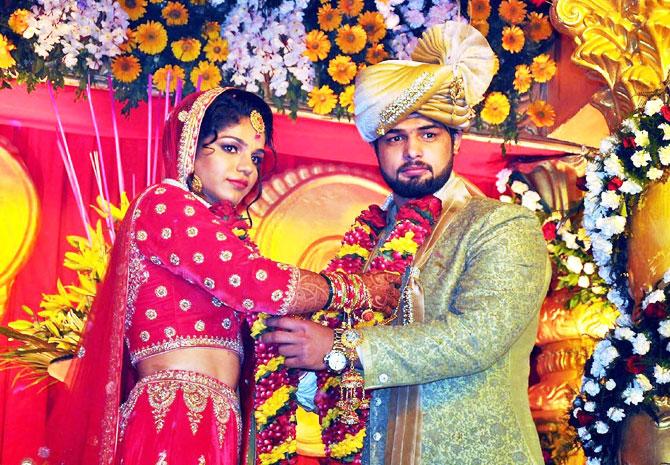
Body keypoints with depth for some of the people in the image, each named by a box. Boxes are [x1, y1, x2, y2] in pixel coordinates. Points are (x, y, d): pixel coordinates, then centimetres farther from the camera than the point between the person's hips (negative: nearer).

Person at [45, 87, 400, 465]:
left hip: (216, 426, 8)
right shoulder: (164, 202, -5)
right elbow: (259, 285, -14)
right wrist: (361, 289, -3)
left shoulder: (225, 231, 20)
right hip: (175, 418, -8)